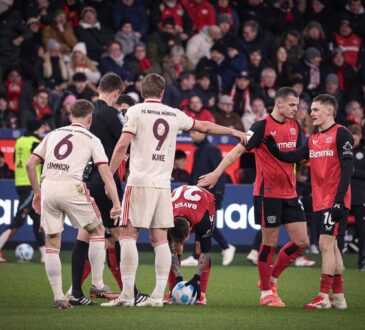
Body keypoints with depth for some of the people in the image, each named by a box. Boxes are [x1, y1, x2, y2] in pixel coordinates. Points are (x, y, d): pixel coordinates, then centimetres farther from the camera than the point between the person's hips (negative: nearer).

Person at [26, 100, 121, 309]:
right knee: (98, 230, 17)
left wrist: (37, 193, 28)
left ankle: (58, 297, 7)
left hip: (48, 187, 3)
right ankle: (98, 284, 13)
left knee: (52, 244, 11)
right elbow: (106, 173, 2)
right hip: (71, 187, -3)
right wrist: (116, 203, 0)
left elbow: (30, 164, 18)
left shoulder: (53, 134, 22)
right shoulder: (92, 139, 12)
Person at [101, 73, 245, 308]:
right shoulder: (174, 114, 12)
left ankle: (127, 294, -8)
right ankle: (158, 295, 3)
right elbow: (204, 126, 25)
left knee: (128, 235, -2)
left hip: (140, 182, -4)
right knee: (160, 239, 6)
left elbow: (122, 146, -8)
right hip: (164, 184, 4)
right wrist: (234, 131, 39)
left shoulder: (136, 111, -1)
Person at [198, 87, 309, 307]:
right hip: (267, 193, -7)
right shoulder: (262, 126, -10)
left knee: (302, 242, 2)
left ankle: (271, 278, 20)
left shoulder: (294, 126, 10)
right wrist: (217, 173, -19)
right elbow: (238, 150, -12)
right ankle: (266, 293, 11)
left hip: (289, 193, 7)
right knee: (270, 242, -1)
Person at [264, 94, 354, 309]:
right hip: (320, 202, 8)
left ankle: (324, 297, -11)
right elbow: (292, 157, 9)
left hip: (335, 202, -8)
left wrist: (339, 199, -20)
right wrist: (272, 148, -6)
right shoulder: (313, 139, 16)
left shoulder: (341, 134, -8)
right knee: (331, 246, 10)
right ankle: (339, 297, 16)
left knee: (326, 243, -12)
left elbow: (347, 168, -14)